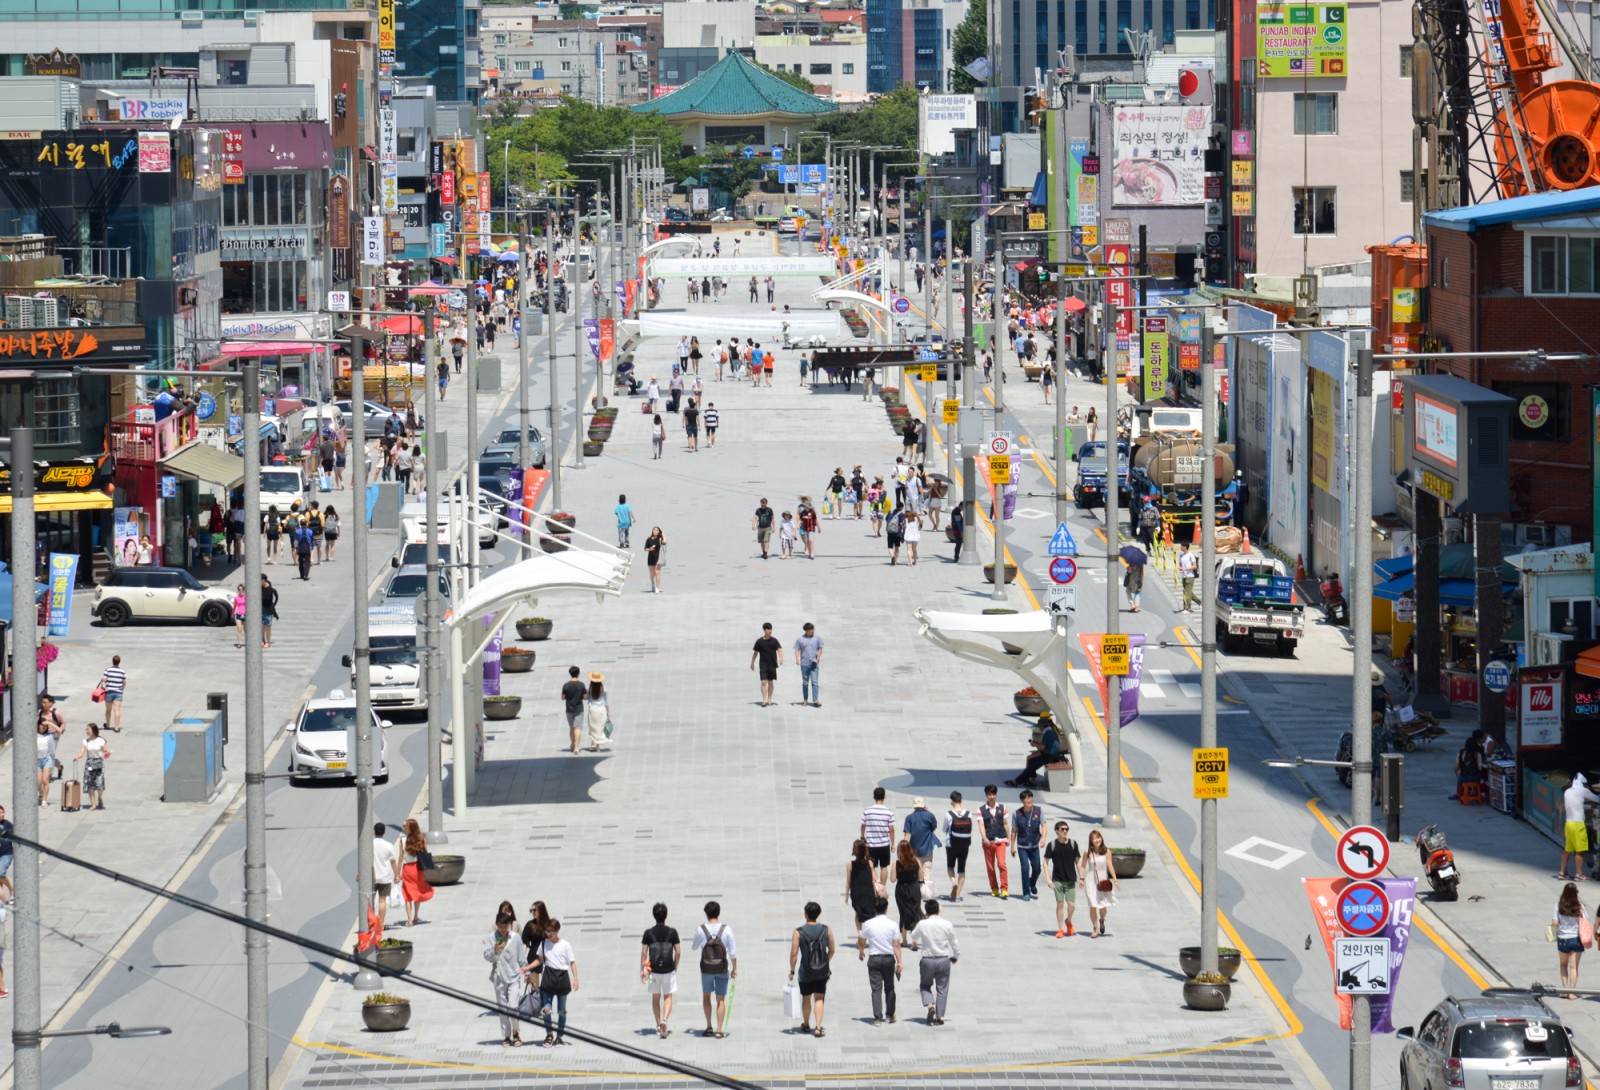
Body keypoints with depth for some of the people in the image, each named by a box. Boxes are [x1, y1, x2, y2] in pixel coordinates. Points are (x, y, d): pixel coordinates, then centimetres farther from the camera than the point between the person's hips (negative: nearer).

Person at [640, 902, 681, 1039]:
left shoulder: (648, 933, -4)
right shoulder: (672, 932, -5)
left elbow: (643, 952, -5)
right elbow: (678, 952, -3)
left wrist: (642, 970, 3)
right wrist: (675, 967, 12)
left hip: (653, 970, 1)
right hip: (668, 970, -1)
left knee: (655, 998, 15)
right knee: (668, 997, 6)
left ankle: (658, 1025, 21)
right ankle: (664, 1020, -18)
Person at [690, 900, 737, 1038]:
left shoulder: (701, 930, -9)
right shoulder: (726, 930, -8)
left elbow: (694, 947, 7)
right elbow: (732, 951, -6)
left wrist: (693, 942, 29)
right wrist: (734, 968, 4)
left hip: (706, 969, 0)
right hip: (722, 969, 0)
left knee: (706, 996, 20)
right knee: (721, 999, 7)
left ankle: (709, 1027, 16)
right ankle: (719, 1030, 2)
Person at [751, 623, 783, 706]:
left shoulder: (774, 640, 1)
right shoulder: (759, 641, -1)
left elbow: (779, 649, -9)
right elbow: (755, 652, 8)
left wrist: (781, 657, -28)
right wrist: (752, 663, 13)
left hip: (772, 665, 2)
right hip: (763, 665, -2)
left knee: (770, 682, 10)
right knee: (763, 682, -11)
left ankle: (769, 700, 19)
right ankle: (764, 701, -13)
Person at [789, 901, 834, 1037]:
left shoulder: (798, 932, -12)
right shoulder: (826, 930, -4)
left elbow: (794, 953, -13)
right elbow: (832, 950, 6)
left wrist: (792, 971, -1)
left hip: (805, 972, -1)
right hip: (822, 972, 1)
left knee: (806, 999, 17)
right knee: (819, 999, 5)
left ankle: (806, 1025, 35)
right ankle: (818, 1027, -9)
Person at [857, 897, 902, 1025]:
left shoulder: (868, 924, -5)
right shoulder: (892, 925, -5)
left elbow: (861, 942, 8)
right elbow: (896, 945, -6)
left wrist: (861, 952, 28)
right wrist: (899, 961, -2)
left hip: (874, 958, -1)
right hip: (889, 958, 1)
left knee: (876, 989, -1)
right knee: (889, 988, 16)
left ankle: (877, 1017, -9)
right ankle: (890, 1015, 25)